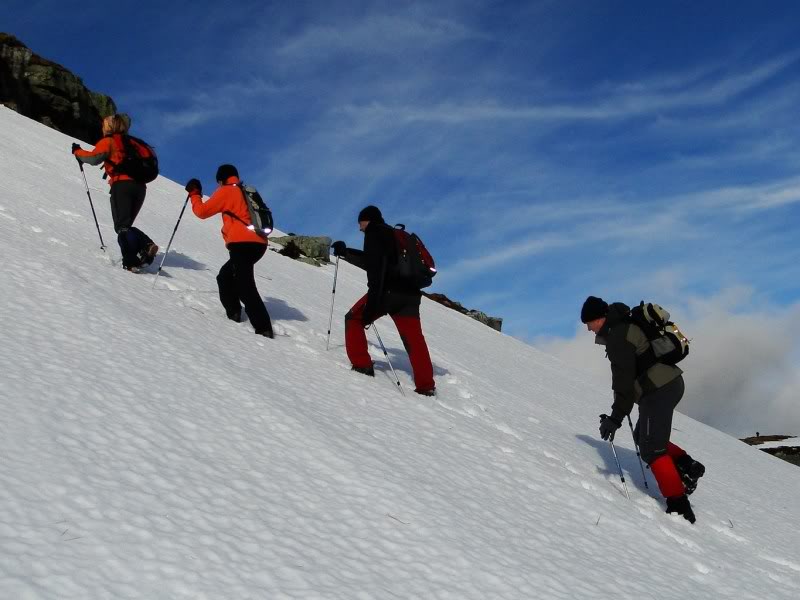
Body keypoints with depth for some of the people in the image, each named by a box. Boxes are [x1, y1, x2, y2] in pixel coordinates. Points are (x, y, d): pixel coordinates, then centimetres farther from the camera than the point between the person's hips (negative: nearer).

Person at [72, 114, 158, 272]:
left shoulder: (108, 141, 6)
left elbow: (94, 157, -7)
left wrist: (78, 152, 11)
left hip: (122, 185, -6)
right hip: (140, 186, 6)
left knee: (122, 226, -8)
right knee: (126, 225, 15)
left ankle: (132, 261, -26)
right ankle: (146, 245, -10)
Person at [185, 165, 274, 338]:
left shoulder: (226, 191, 1)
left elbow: (202, 211, 5)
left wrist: (194, 194, 21)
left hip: (242, 244, -8)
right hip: (259, 243, 8)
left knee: (245, 287, -12)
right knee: (225, 276, 23)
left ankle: (264, 328, -21)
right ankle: (233, 313, 19)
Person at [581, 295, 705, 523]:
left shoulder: (617, 337, -16)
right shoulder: (627, 325, 16)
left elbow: (624, 381, -23)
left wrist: (616, 417, -23)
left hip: (658, 391, -10)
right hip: (670, 383, 10)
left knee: (651, 449, -6)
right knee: (643, 436, 22)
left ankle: (679, 505, -8)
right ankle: (687, 466, 11)